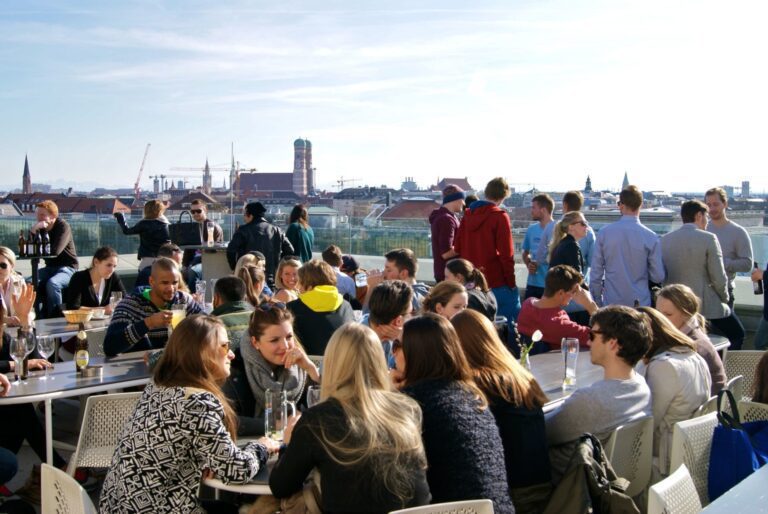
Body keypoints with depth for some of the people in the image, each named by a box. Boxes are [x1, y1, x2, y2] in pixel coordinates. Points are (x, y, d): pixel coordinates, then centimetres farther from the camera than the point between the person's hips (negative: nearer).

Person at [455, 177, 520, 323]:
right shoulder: (500, 217, -11)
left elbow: (457, 249, 11)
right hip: (497, 283, -6)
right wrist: (511, 282, -5)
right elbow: (506, 254, -13)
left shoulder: (467, 215, 7)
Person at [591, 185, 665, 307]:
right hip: (640, 305, -1)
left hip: (611, 303, 1)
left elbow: (596, 272, 0)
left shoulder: (604, 233, -3)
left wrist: (597, 303, 11)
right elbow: (658, 277, -3)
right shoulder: (651, 237, -6)